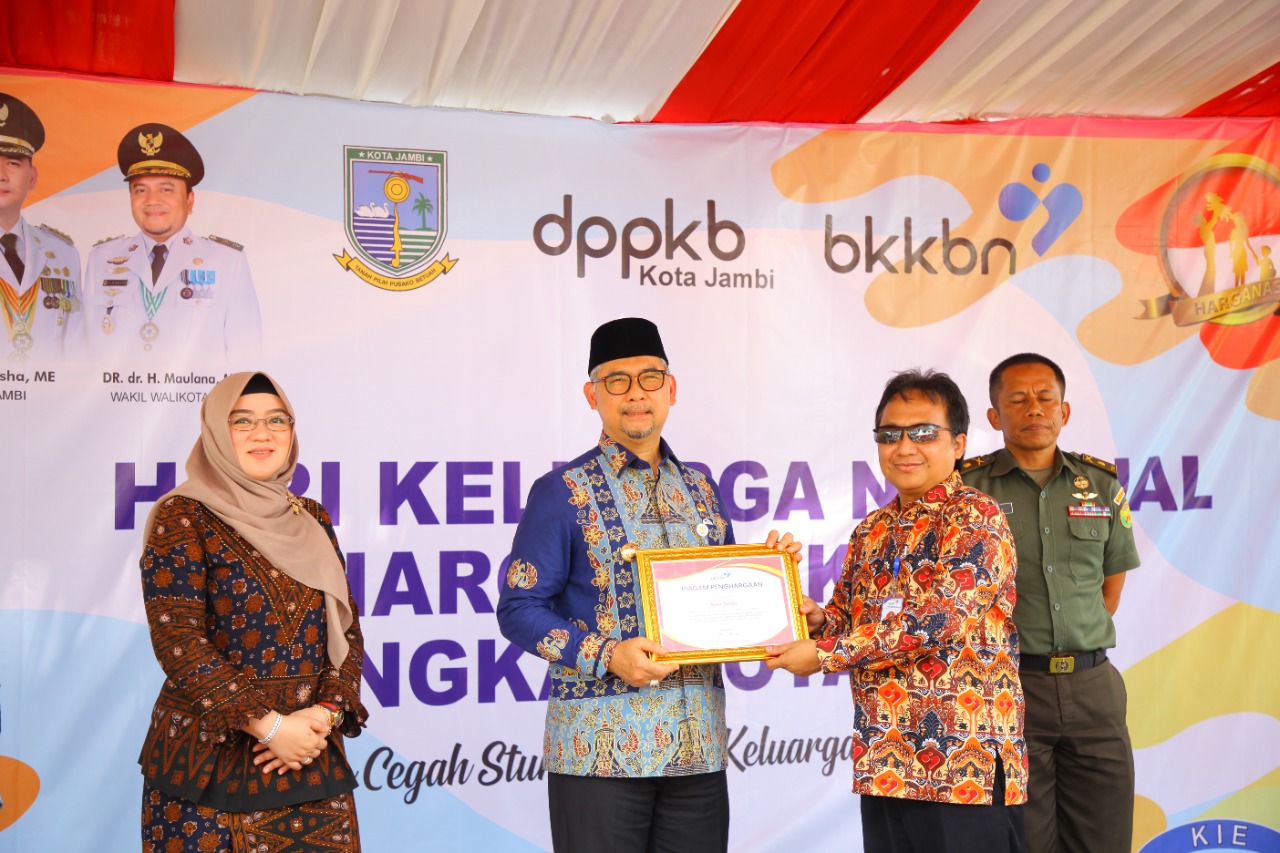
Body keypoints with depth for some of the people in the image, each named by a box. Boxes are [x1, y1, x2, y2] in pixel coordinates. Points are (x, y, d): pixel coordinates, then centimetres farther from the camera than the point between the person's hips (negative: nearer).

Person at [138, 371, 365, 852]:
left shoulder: (312, 520, 11)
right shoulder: (183, 518, -5)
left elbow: (346, 629, 9)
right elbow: (177, 640, -13)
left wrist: (326, 712, -9)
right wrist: (268, 724, -16)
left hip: (312, 755, 4)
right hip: (210, 758, -4)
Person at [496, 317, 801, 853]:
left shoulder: (699, 488, 14)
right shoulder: (562, 492, -2)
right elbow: (518, 608, -6)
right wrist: (609, 656, -17)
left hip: (699, 745, 5)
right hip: (601, 745, -5)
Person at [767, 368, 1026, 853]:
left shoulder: (976, 518, -9)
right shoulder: (872, 531, 13)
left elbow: (936, 619, -19)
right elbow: (848, 616, 20)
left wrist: (824, 654, -15)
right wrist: (818, 618, -4)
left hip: (964, 762, -6)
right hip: (882, 762, 7)